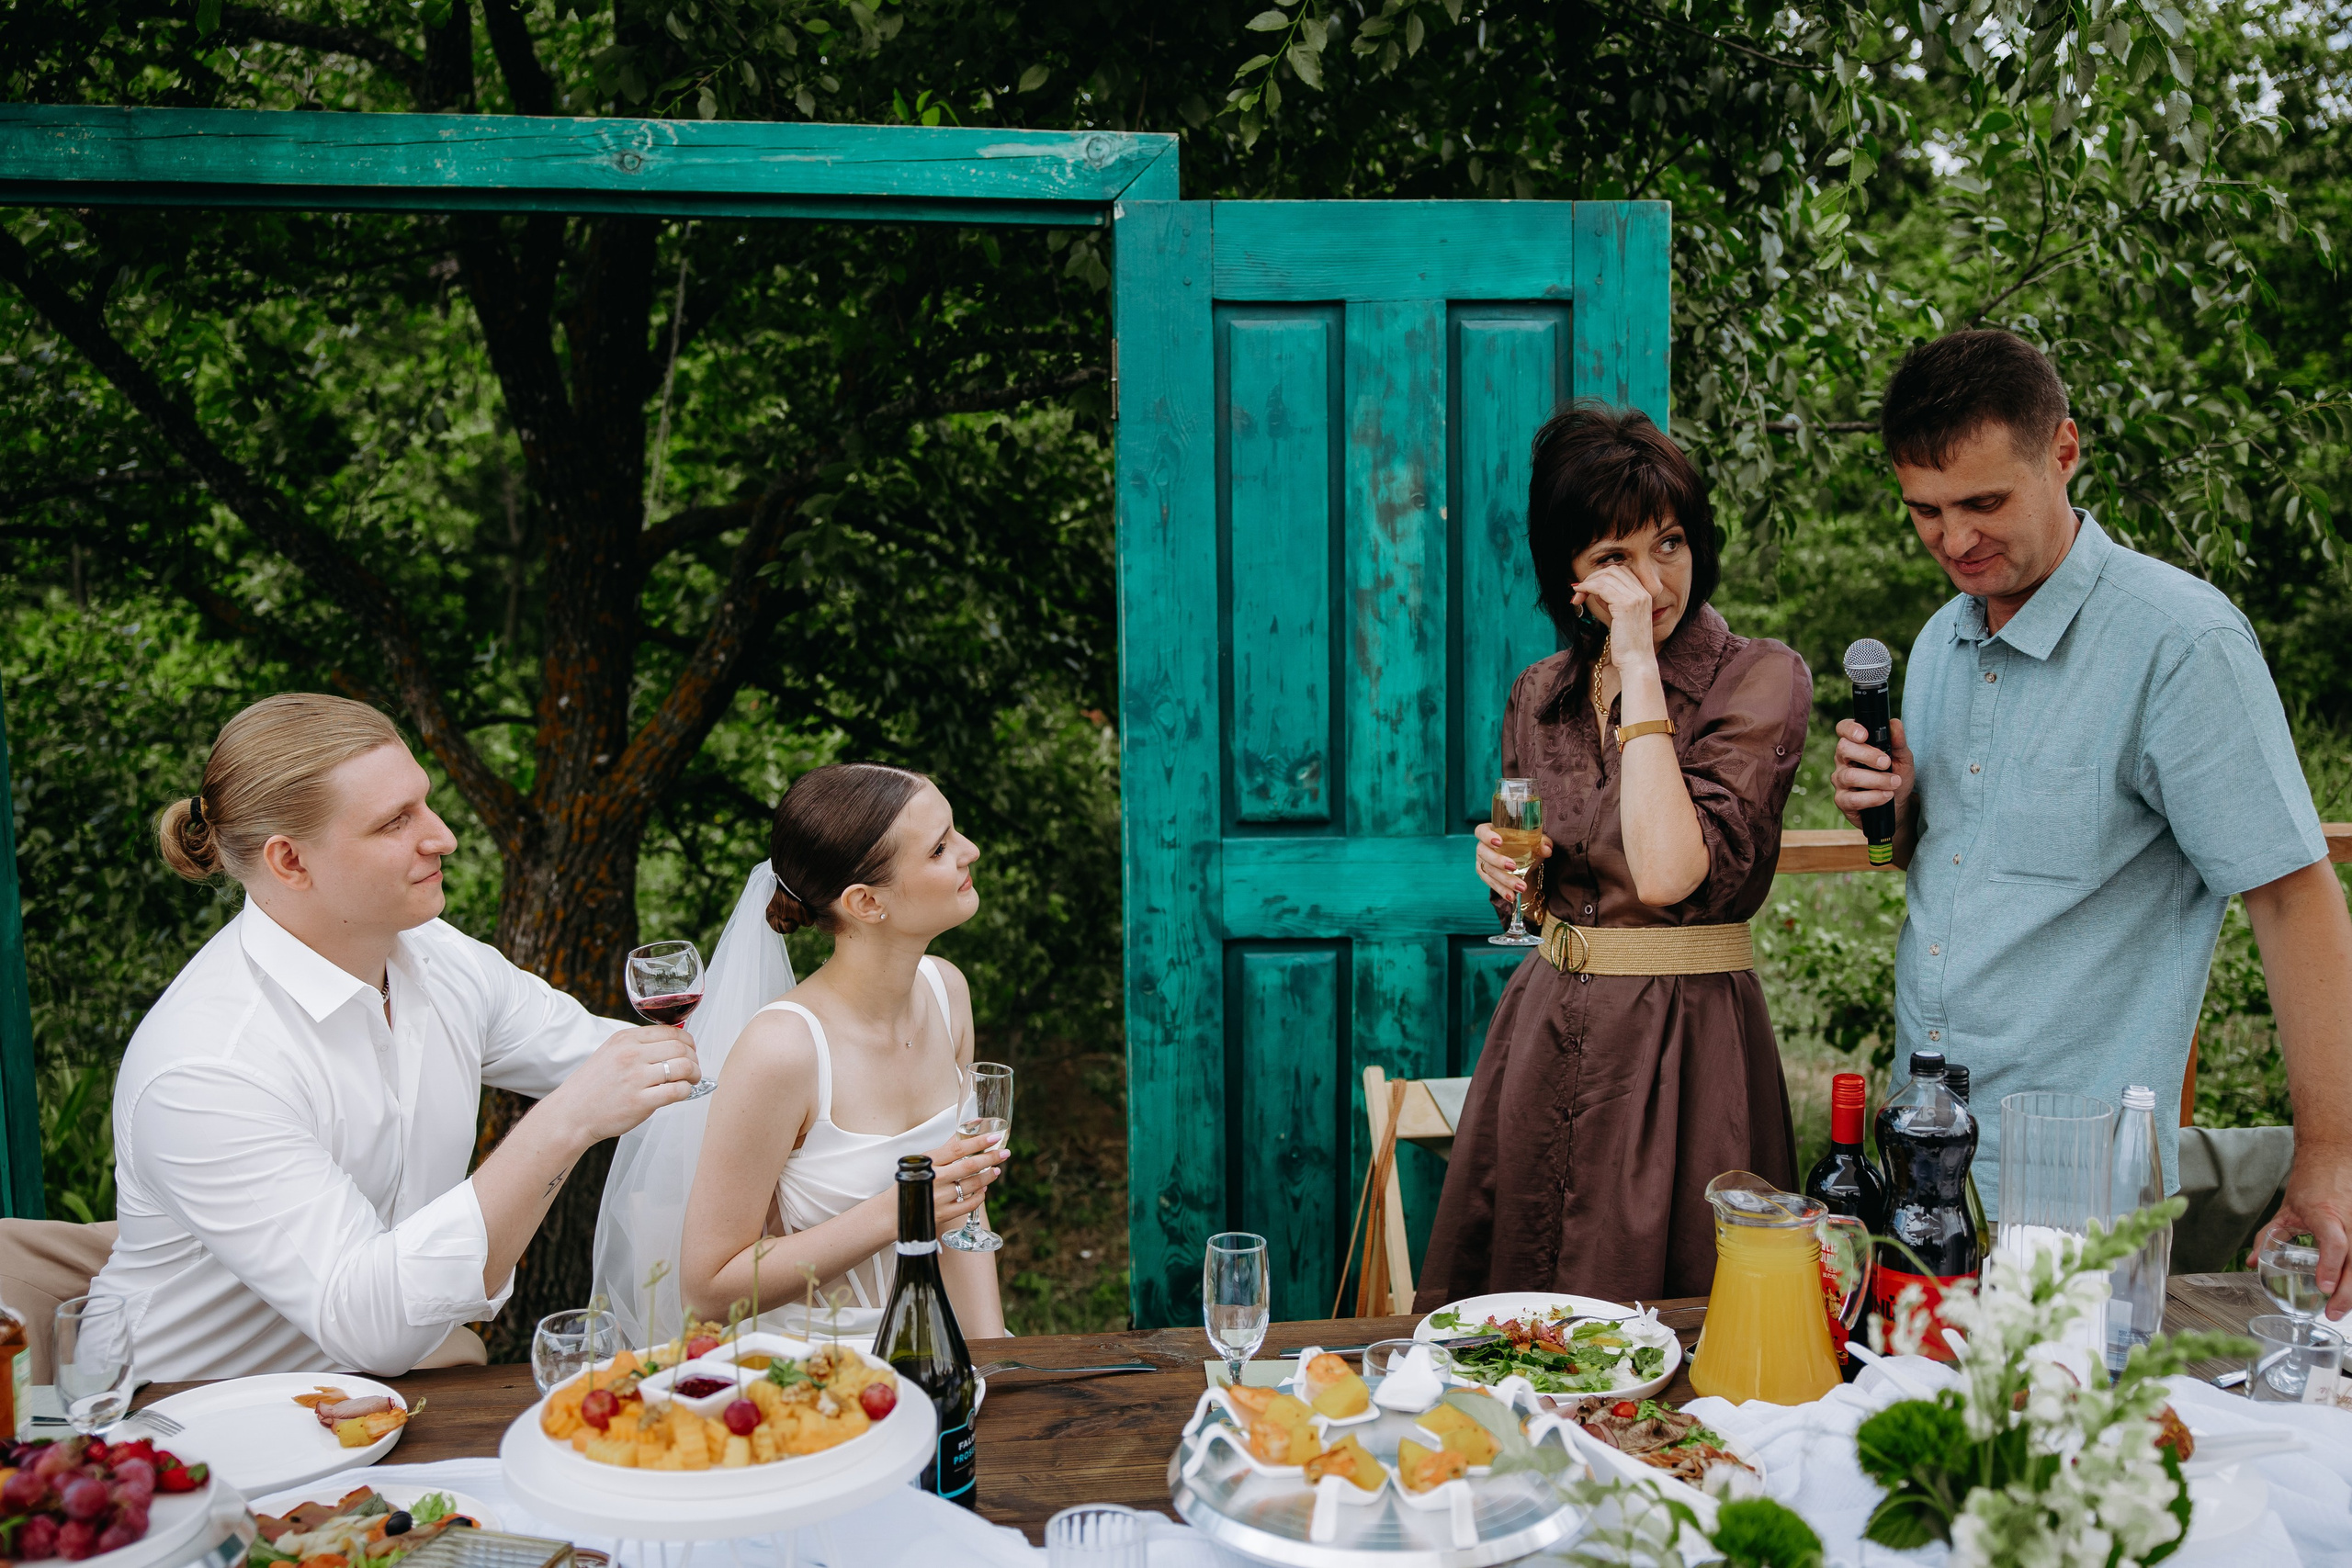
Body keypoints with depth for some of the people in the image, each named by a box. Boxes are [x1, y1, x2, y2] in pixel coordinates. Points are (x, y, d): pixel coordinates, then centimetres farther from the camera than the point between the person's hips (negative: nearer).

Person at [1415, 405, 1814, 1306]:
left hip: (1684, 1038, -5)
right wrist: (1507, 873, -3)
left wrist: (1640, 666, -21)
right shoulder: (1540, 696, 6)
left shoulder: (1761, 679, -10)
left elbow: (1670, 872, -26)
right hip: (1546, 1023, 5)